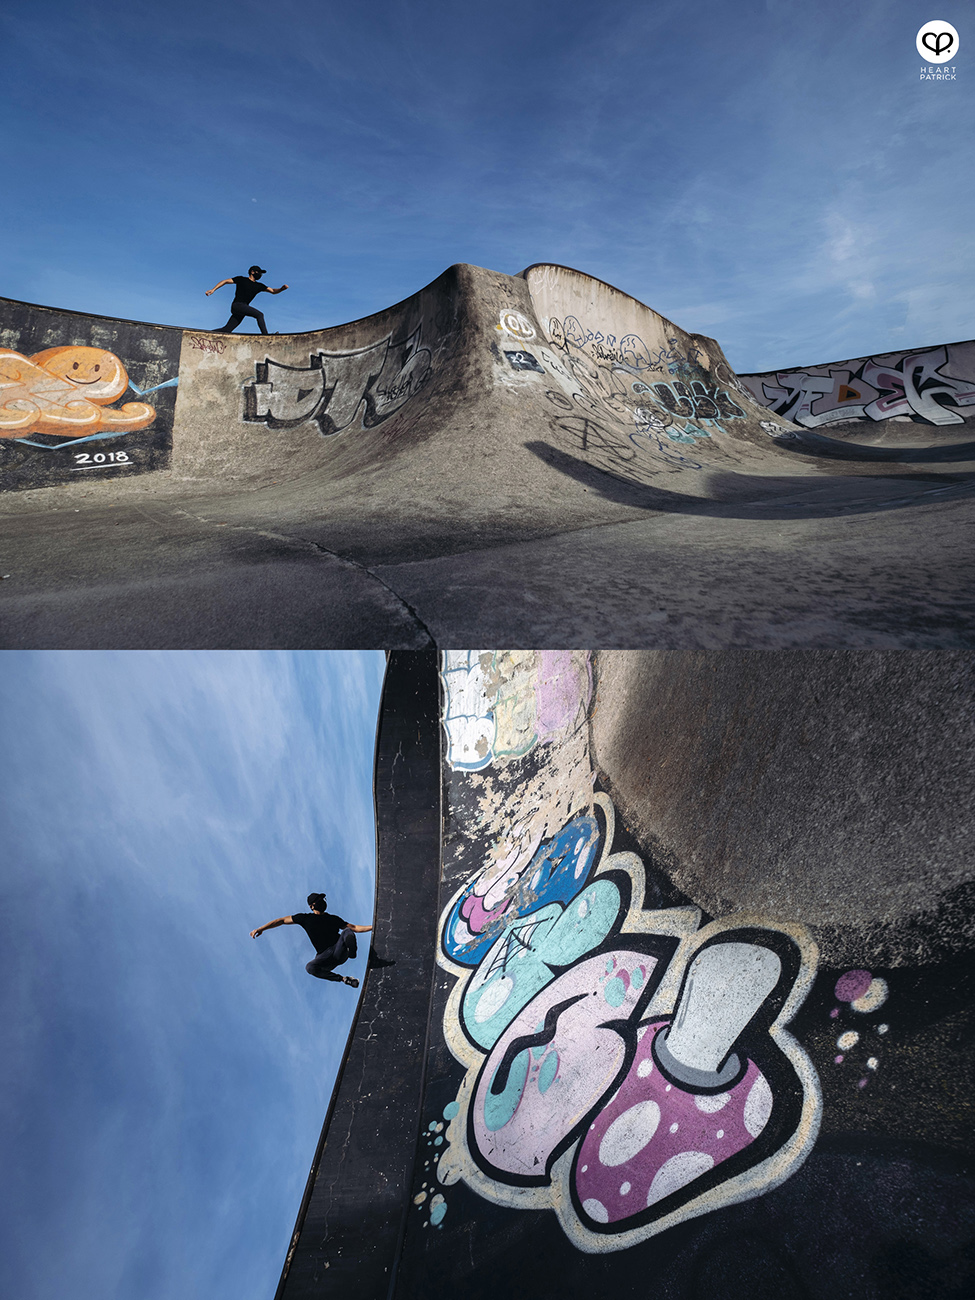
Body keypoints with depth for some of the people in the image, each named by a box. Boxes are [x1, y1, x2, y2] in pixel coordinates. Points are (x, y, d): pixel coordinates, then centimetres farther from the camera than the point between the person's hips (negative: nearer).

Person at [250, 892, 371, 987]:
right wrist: (260, 929, 4)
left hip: (340, 951, -1)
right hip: (324, 957, 1)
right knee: (310, 967, -30)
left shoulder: (333, 919, 16)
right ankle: (343, 979, -20)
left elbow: (354, 928, 16)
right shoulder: (306, 918, 11)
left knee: (347, 932, -24)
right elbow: (282, 920, 12)